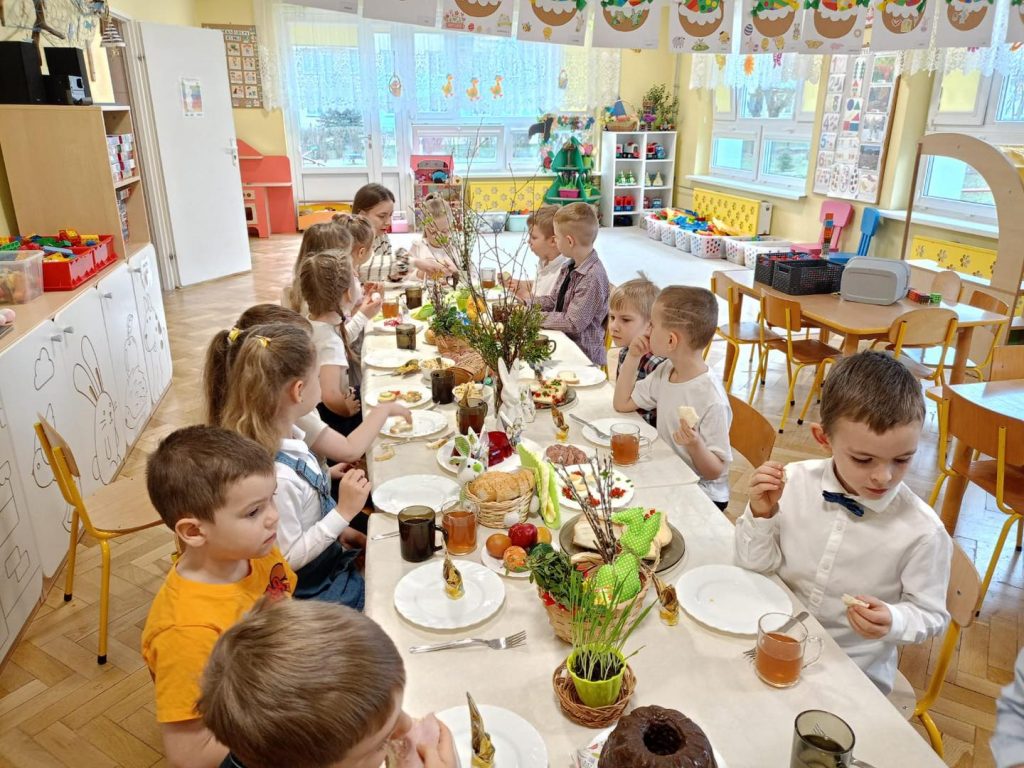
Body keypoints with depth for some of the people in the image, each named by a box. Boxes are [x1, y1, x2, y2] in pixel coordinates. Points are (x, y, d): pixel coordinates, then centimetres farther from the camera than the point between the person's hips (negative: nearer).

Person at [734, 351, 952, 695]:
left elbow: (929, 615, -3)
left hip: (854, 671, 0)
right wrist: (761, 515, -21)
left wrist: (892, 621, -23)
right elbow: (756, 566, -3)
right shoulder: (793, 483, -12)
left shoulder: (923, 532, -17)